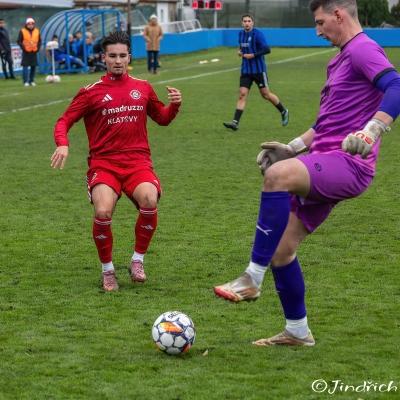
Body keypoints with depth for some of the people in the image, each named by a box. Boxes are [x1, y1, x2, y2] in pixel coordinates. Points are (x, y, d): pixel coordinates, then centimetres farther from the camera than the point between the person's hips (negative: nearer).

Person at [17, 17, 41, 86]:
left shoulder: (37, 31, 7)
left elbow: (39, 41, 13)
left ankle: (31, 81, 16)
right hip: (26, 52, -4)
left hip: (34, 52, 4)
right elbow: (19, 41, -3)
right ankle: (26, 81, -5)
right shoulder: (22, 31, -3)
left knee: (33, 66, 6)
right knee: (25, 66, -8)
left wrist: (38, 48, 0)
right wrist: (23, 48, -11)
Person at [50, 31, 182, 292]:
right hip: (103, 163, -2)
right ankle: (108, 270, -2)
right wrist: (63, 144, -16)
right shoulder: (91, 92, 4)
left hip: (137, 161, 2)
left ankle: (138, 260, -6)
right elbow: (64, 122, 5)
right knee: (103, 212, -29)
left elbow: (162, 119, 26)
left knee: (149, 201, -30)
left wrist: (175, 105, 4)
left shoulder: (143, 88, 13)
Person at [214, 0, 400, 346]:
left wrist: (370, 132, -36)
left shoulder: (363, 49, -7)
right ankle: (297, 331, 22)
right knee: (281, 249, 7)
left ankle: (252, 279, -31)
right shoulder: (343, 58, 24)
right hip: (326, 165, 10)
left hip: (348, 163, -10)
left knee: (277, 175, -36)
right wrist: (293, 147, 28)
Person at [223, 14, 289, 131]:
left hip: (259, 70, -5)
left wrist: (253, 55, -20)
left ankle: (284, 111, 28)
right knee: (242, 94, -6)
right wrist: (240, 51, 6)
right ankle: (235, 122, -13)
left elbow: (267, 49, -18)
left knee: (266, 94, 5)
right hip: (246, 70, 5)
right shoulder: (241, 34, 8)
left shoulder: (257, 34, -12)